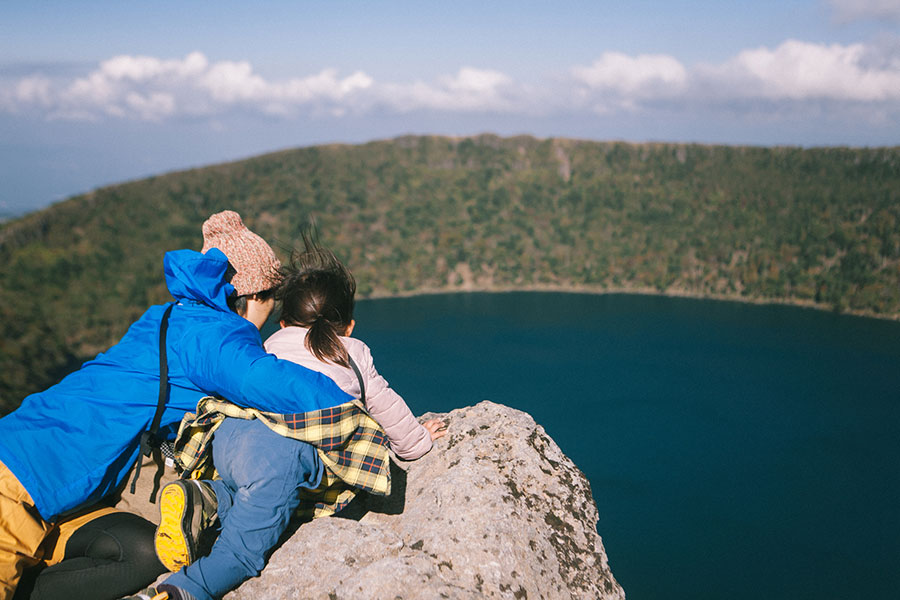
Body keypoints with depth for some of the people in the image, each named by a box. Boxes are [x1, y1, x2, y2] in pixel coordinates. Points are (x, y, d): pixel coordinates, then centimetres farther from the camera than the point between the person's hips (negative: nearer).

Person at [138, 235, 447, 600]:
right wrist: (415, 441, 53)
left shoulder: (273, 344, 33)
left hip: (227, 432, 5)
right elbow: (386, 406, 35)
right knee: (241, 553, -5)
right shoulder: (355, 354, 27)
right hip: (288, 448, -4)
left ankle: (208, 497, -1)